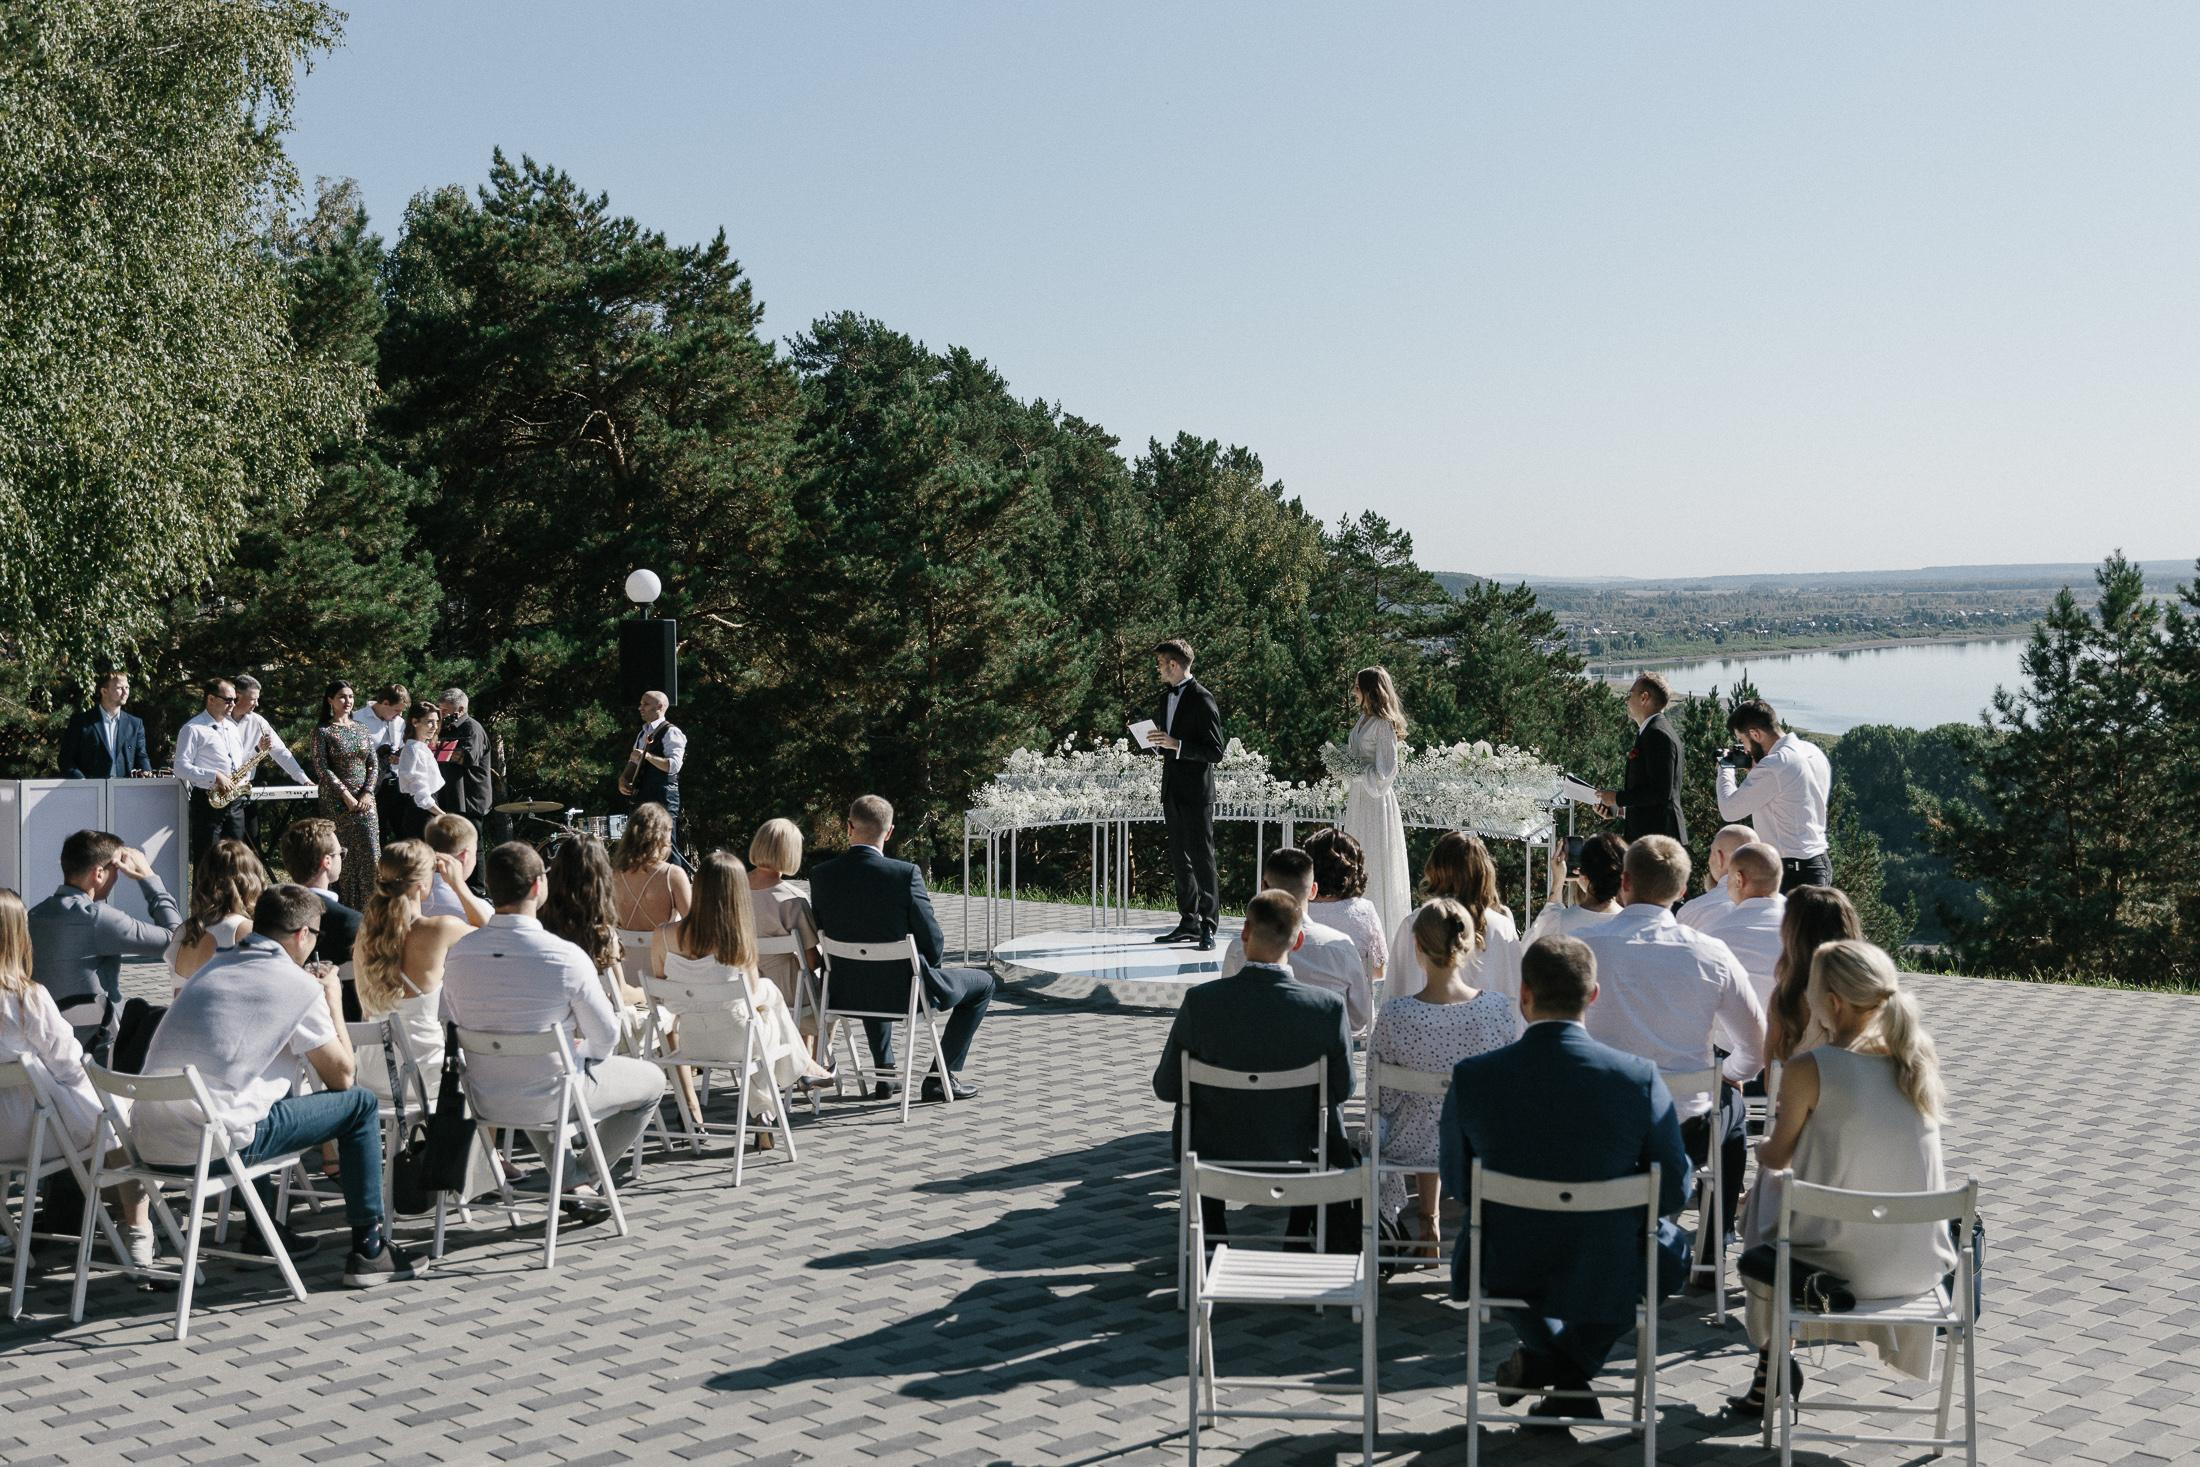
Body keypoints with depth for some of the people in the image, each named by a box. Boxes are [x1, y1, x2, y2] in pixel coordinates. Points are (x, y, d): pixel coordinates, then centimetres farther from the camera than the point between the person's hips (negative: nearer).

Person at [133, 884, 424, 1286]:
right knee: (360, 1105, 6)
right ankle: (368, 1249, 9)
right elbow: (343, 1076, 4)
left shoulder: (215, 967, 17)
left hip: (149, 1141, 8)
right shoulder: (298, 985, -5)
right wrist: (333, 1000, 15)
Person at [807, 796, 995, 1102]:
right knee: (983, 984, 19)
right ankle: (940, 1077, 18)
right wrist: (927, 966, 9)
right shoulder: (905, 874, -21)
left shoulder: (821, 875, -9)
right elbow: (933, 943, -14)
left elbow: (825, 934, 4)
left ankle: (884, 1071, 34)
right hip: (905, 990, -5)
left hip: (846, 994, 5)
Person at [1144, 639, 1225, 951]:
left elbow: (1215, 752, -14)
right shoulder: (1166, 698, 15)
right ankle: (1189, 922, 19)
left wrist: (1176, 745, -23)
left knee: (1201, 858, -5)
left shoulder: (1202, 700, -12)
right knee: (1179, 860, 12)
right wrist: (1157, 742, 3)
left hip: (1196, 793, -9)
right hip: (1173, 792, 9)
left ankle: (1208, 927, -2)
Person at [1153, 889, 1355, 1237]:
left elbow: (1165, 1087, -10)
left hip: (1214, 1154, 0)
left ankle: (1213, 1238, 40)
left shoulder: (1199, 1001, -21)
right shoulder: (1329, 1007, -21)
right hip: (1295, 1157, 0)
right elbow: (1343, 1089, -6)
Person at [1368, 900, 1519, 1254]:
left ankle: (1425, 1222, 48)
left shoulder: (1394, 1014, -24)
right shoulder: (1499, 1008, -20)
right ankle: (1428, 1223, 49)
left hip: (1413, 1147, -1)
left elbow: (1382, 1098, -12)